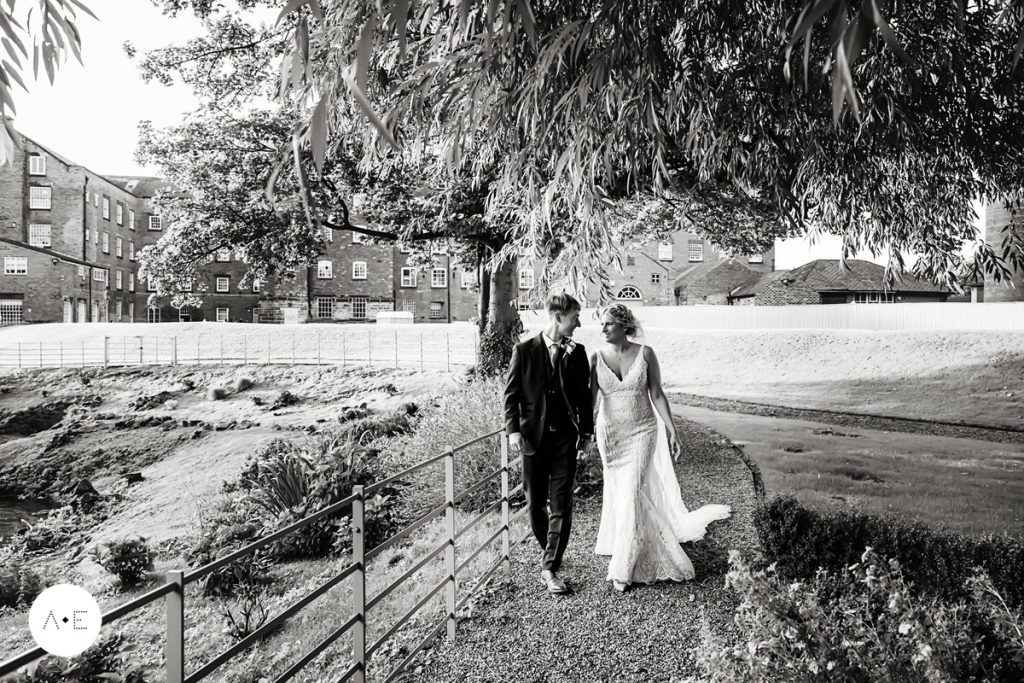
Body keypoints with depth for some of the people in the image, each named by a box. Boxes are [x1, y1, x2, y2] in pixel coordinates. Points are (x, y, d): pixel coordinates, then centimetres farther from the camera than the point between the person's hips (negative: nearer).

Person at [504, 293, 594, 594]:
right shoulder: (524, 351, -3)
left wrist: (586, 432, 7)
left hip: (566, 437, 1)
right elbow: (511, 393, -2)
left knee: (561, 506, -2)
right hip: (533, 437, -1)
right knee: (535, 504, 11)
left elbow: (584, 395, 8)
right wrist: (513, 429, -11)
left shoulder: (577, 352, 3)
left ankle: (550, 567, 7)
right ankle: (547, 551, 34)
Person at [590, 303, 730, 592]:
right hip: (610, 433, 2)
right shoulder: (596, 358, -6)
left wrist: (672, 431, -5)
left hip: (642, 431, -2)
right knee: (619, 492, 14)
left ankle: (623, 567, 3)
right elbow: (589, 399, -7)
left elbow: (657, 394, -4)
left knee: (631, 493, -9)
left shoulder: (645, 353, -9)